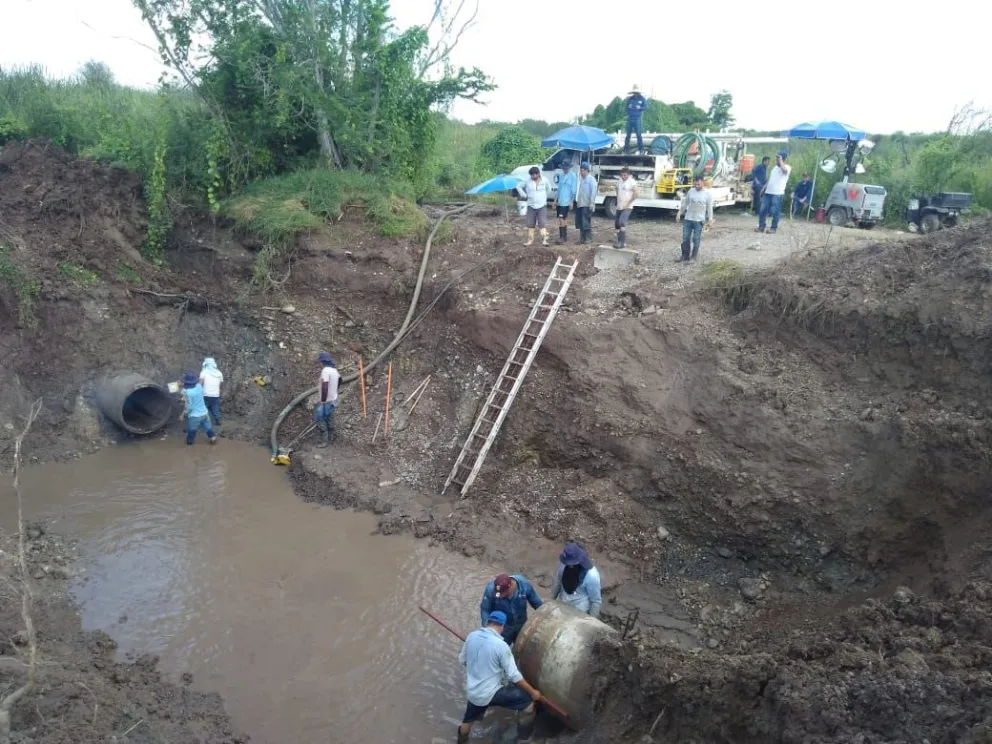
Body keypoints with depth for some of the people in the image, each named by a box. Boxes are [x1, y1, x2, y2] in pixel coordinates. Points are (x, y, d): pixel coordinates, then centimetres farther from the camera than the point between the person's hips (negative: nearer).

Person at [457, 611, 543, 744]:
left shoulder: (471, 636, -5)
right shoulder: (501, 645, -21)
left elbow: (462, 660, 11)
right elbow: (514, 676, -15)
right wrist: (533, 692, -3)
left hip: (472, 692, 6)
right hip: (491, 693, -6)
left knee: (468, 719, 31)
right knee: (528, 699, 11)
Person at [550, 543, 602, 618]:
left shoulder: (591, 575, -32)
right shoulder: (565, 563, -16)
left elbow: (596, 601, -18)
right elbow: (558, 581, 4)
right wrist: (552, 599, 16)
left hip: (579, 613, -5)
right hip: (562, 606, 5)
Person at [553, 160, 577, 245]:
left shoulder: (572, 176, -8)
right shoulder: (562, 176, 11)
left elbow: (574, 190, -9)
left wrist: (572, 201, -12)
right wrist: (555, 200, 15)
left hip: (566, 201, -7)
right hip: (559, 201, 7)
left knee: (561, 218, -12)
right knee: (564, 218, 12)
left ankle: (562, 237, -11)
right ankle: (565, 236, 19)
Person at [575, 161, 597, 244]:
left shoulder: (591, 179, -8)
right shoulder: (581, 179, 15)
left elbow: (593, 191, -15)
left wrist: (592, 203, -21)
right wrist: (577, 201, 13)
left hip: (587, 205, -8)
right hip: (580, 204, 8)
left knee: (586, 222, -6)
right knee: (580, 222, 10)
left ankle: (588, 238, 2)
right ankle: (582, 238, 17)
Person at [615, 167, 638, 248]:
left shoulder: (631, 182, -11)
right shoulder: (619, 182, 10)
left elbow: (635, 194, -16)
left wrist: (628, 204, -16)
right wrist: (618, 201, 12)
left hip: (627, 207, -8)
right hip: (619, 207, 8)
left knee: (622, 222, -22)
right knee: (617, 224, 9)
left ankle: (623, 242, -24)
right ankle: (619, 241, 21)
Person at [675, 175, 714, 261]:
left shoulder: (708, 193, -4)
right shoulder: (691, 191, 4)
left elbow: (709, 207, -2)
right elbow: (685, 203, 12)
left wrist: (710, 219, -4)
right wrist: (679, 213, 10)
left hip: (699, 220, -3)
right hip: (688, 218, 3)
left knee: (696, 239, 3)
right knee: (685, 238, 2)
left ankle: (693, 257, 15)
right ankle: (685, 256, 12)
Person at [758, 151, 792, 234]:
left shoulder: (787, 167, -1)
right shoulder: (775, 167, 21)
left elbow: (784, 169, -27)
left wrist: (780, 160, -13)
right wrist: (764, 188, 21)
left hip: (778, 194, -7)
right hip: (768, 192, 7)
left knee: (775, 211, -4)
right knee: (763, 210, 3)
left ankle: (773, 228, 6)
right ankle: (761, 226, 10)